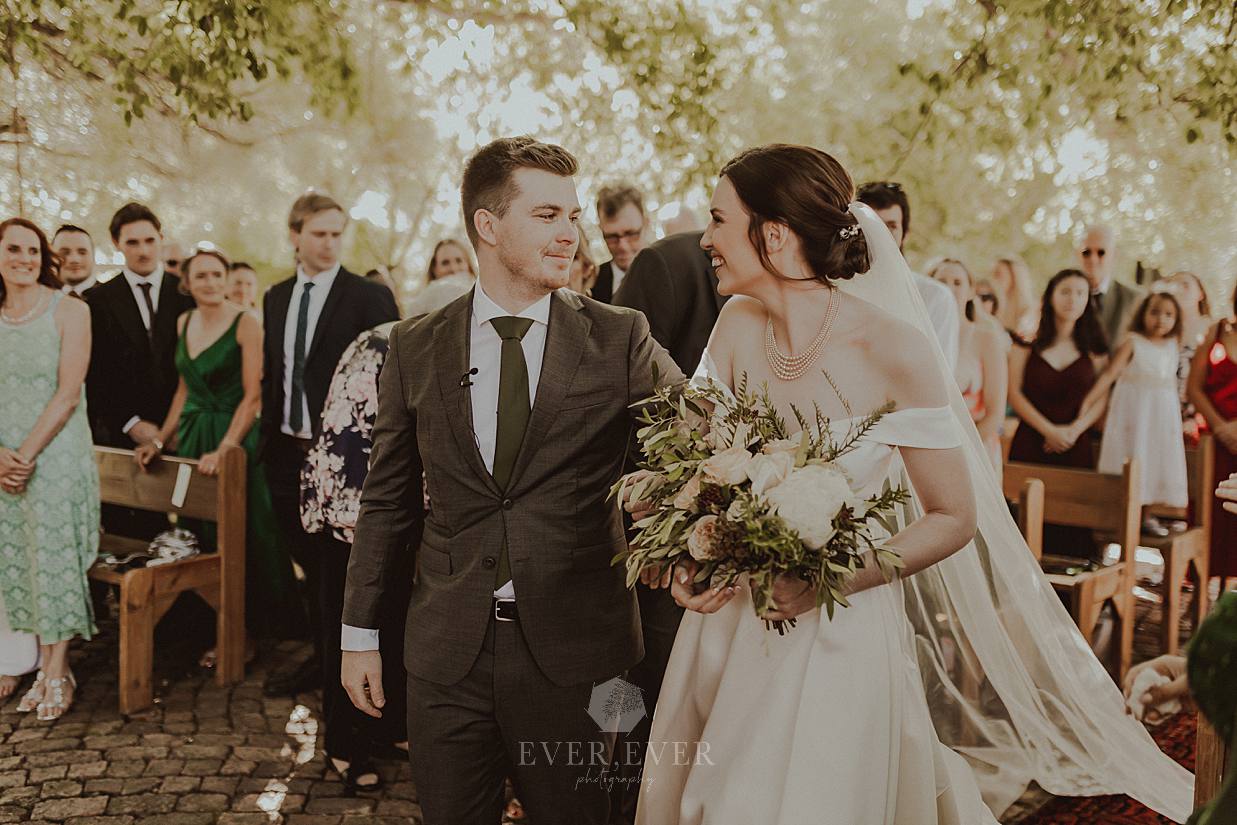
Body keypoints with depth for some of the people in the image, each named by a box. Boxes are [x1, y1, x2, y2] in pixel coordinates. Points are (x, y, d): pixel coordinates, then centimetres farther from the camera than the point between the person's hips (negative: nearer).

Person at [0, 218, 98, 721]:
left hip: (57, 454, -4)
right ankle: (46, 666, 15)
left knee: (56, 557, -1)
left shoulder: (69, 312, -4)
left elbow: (68, 394, -10)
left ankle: (59, 674, 9)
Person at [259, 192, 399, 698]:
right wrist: (269, 437, 11)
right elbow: (272, 374, 16)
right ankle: (323, 658, 29)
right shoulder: (276, 298, 11)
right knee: (309, 565, 15)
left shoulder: (369, 298, -9)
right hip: (287, 451, 6)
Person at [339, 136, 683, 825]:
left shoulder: (620, 340, -3)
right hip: (447, 654, 2)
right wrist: (360, 633, 9)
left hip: (577, 656, -1)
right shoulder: (416, 347, 3)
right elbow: (388, 499, 8)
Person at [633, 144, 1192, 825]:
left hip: (839, 635, -4)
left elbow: (954, 518, -11)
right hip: (731, 624, 5)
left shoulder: (893, 351, -19)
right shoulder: (739, 326, -5)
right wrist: (688, 552, -18)